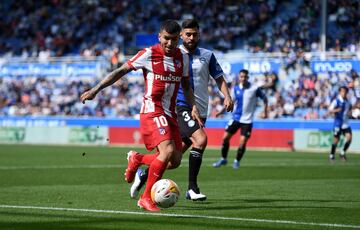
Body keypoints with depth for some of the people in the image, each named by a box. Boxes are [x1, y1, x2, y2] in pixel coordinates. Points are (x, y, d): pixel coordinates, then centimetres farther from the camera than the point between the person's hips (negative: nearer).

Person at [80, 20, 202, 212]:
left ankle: (136, 159, 28)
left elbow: (186, 86, 21)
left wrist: (193, 106, 5)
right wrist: (96, 90, -7)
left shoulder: (182, 58, 9)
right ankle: (146, 198, -16)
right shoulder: (149, 54, -8)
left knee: (175, 161, 1)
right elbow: (120, 71, -3)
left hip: (170, 114, 7)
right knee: (168, 151, -25)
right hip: (152, 111, -7)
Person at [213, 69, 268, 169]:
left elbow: (264, 98, 4)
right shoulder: (236, 89, 2)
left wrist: (265, 112, -1)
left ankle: (237, 161, 13)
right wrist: (221, 111, -4)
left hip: (247, 120, -3)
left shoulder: (255, 89, -8)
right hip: (236, 118, 3)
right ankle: (223, 159, 18)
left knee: (243, 142, -9)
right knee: (225, 137, 0)